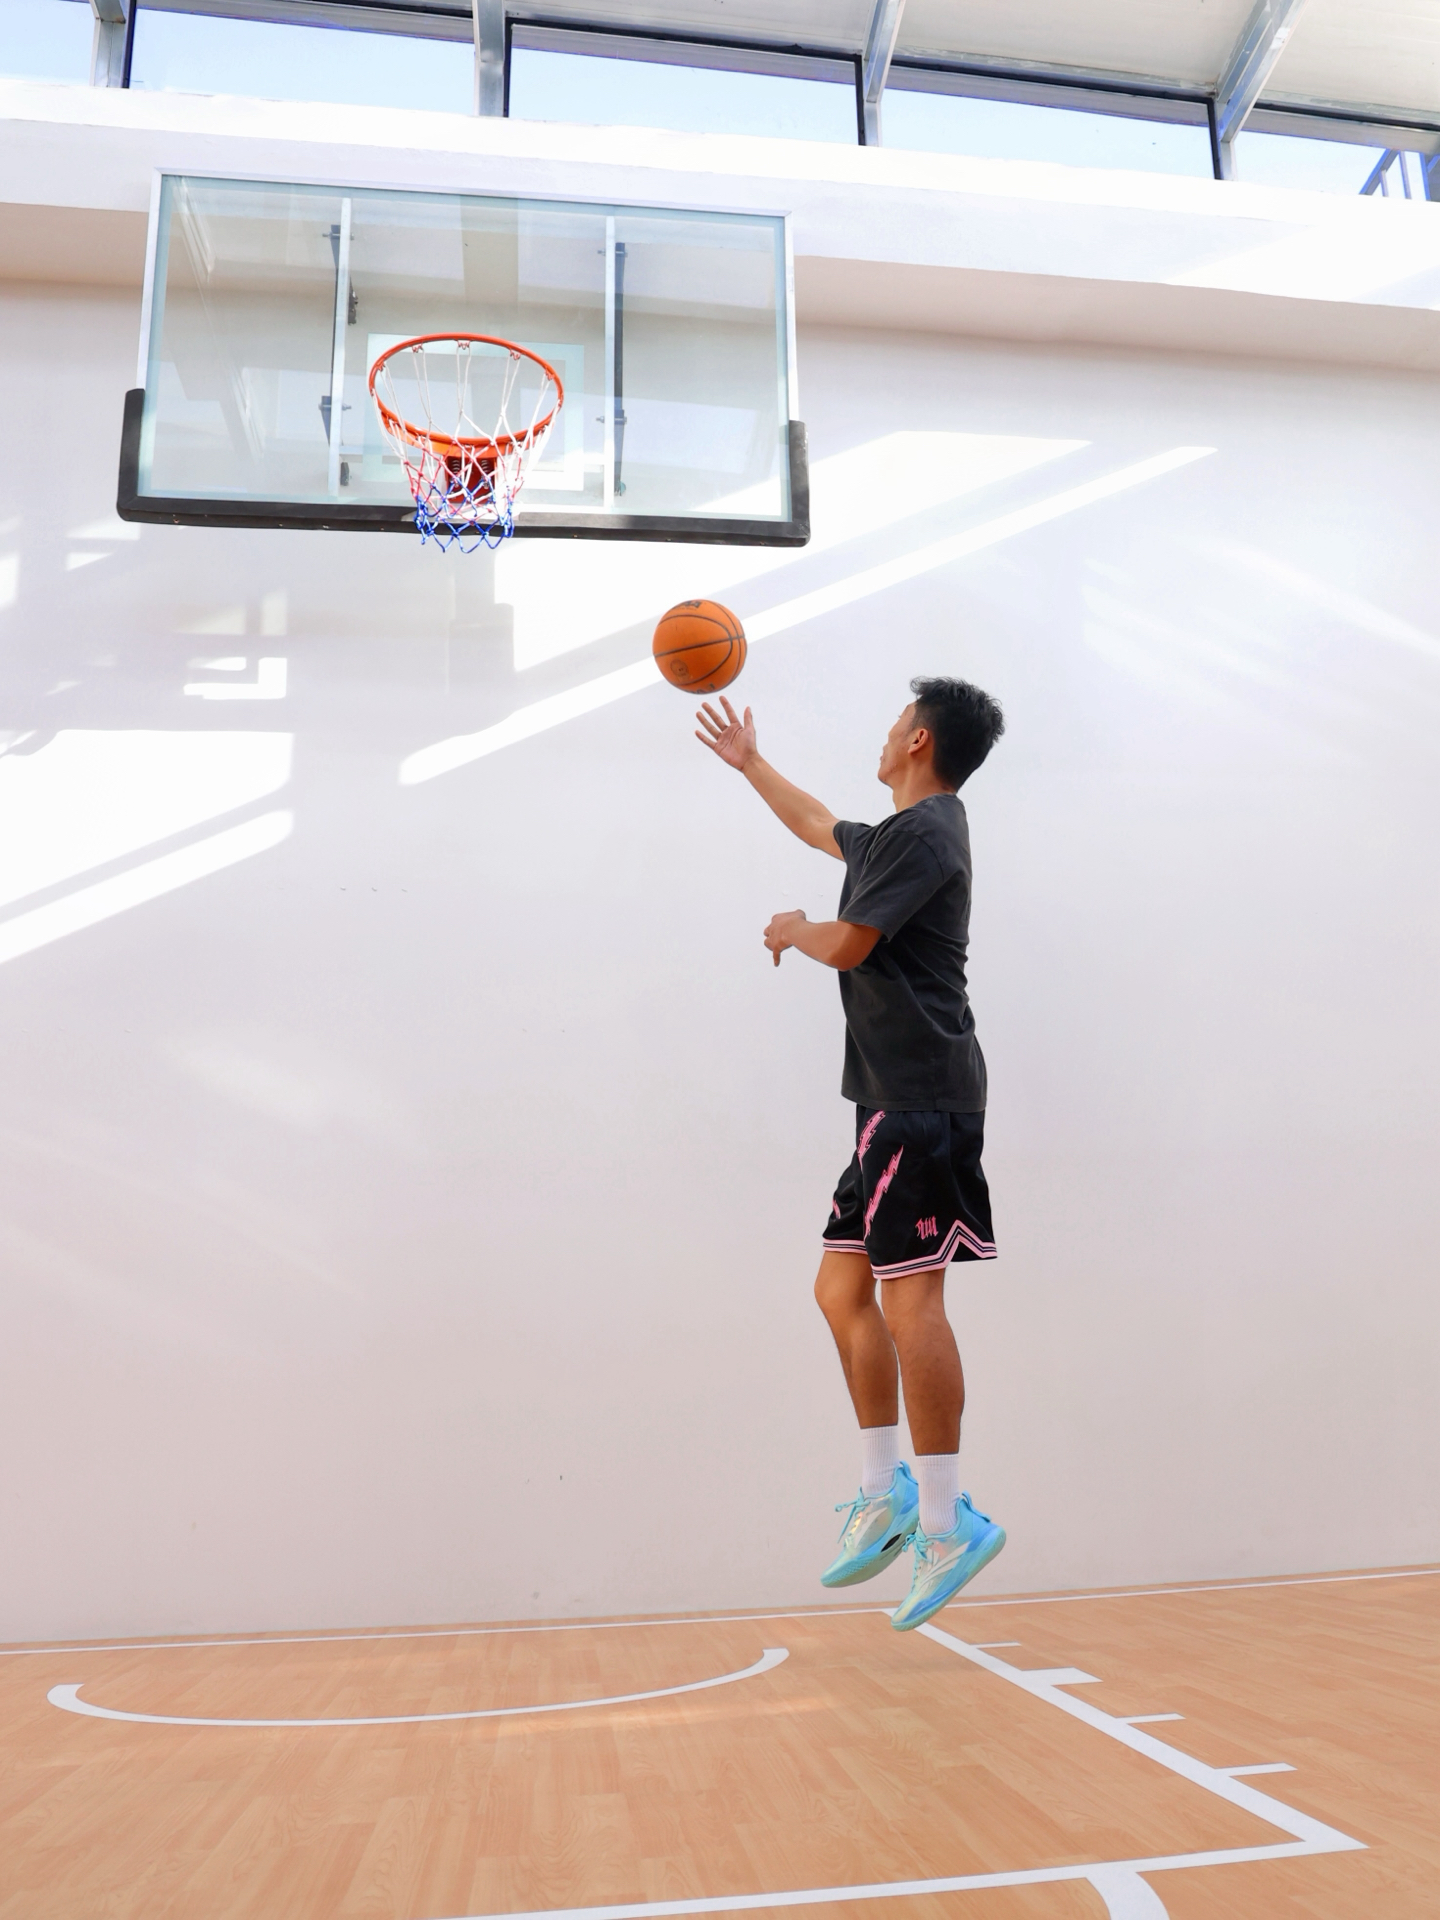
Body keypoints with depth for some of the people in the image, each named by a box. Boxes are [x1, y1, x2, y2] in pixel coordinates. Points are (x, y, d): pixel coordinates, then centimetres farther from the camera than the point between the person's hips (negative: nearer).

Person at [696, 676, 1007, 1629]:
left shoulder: (925, 830, -9)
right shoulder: (900, 836, 21)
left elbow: (847, 944, -14)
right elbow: (820, 826, 39)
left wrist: (793, 930, 8)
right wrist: (749, 761, 49)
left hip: (922, 1098, -10)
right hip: (896, 1097, 10)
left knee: (910, 1298, -11)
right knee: (843, 1287, 10)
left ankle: (948, 1521, -5)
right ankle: (887, 1492, 17)